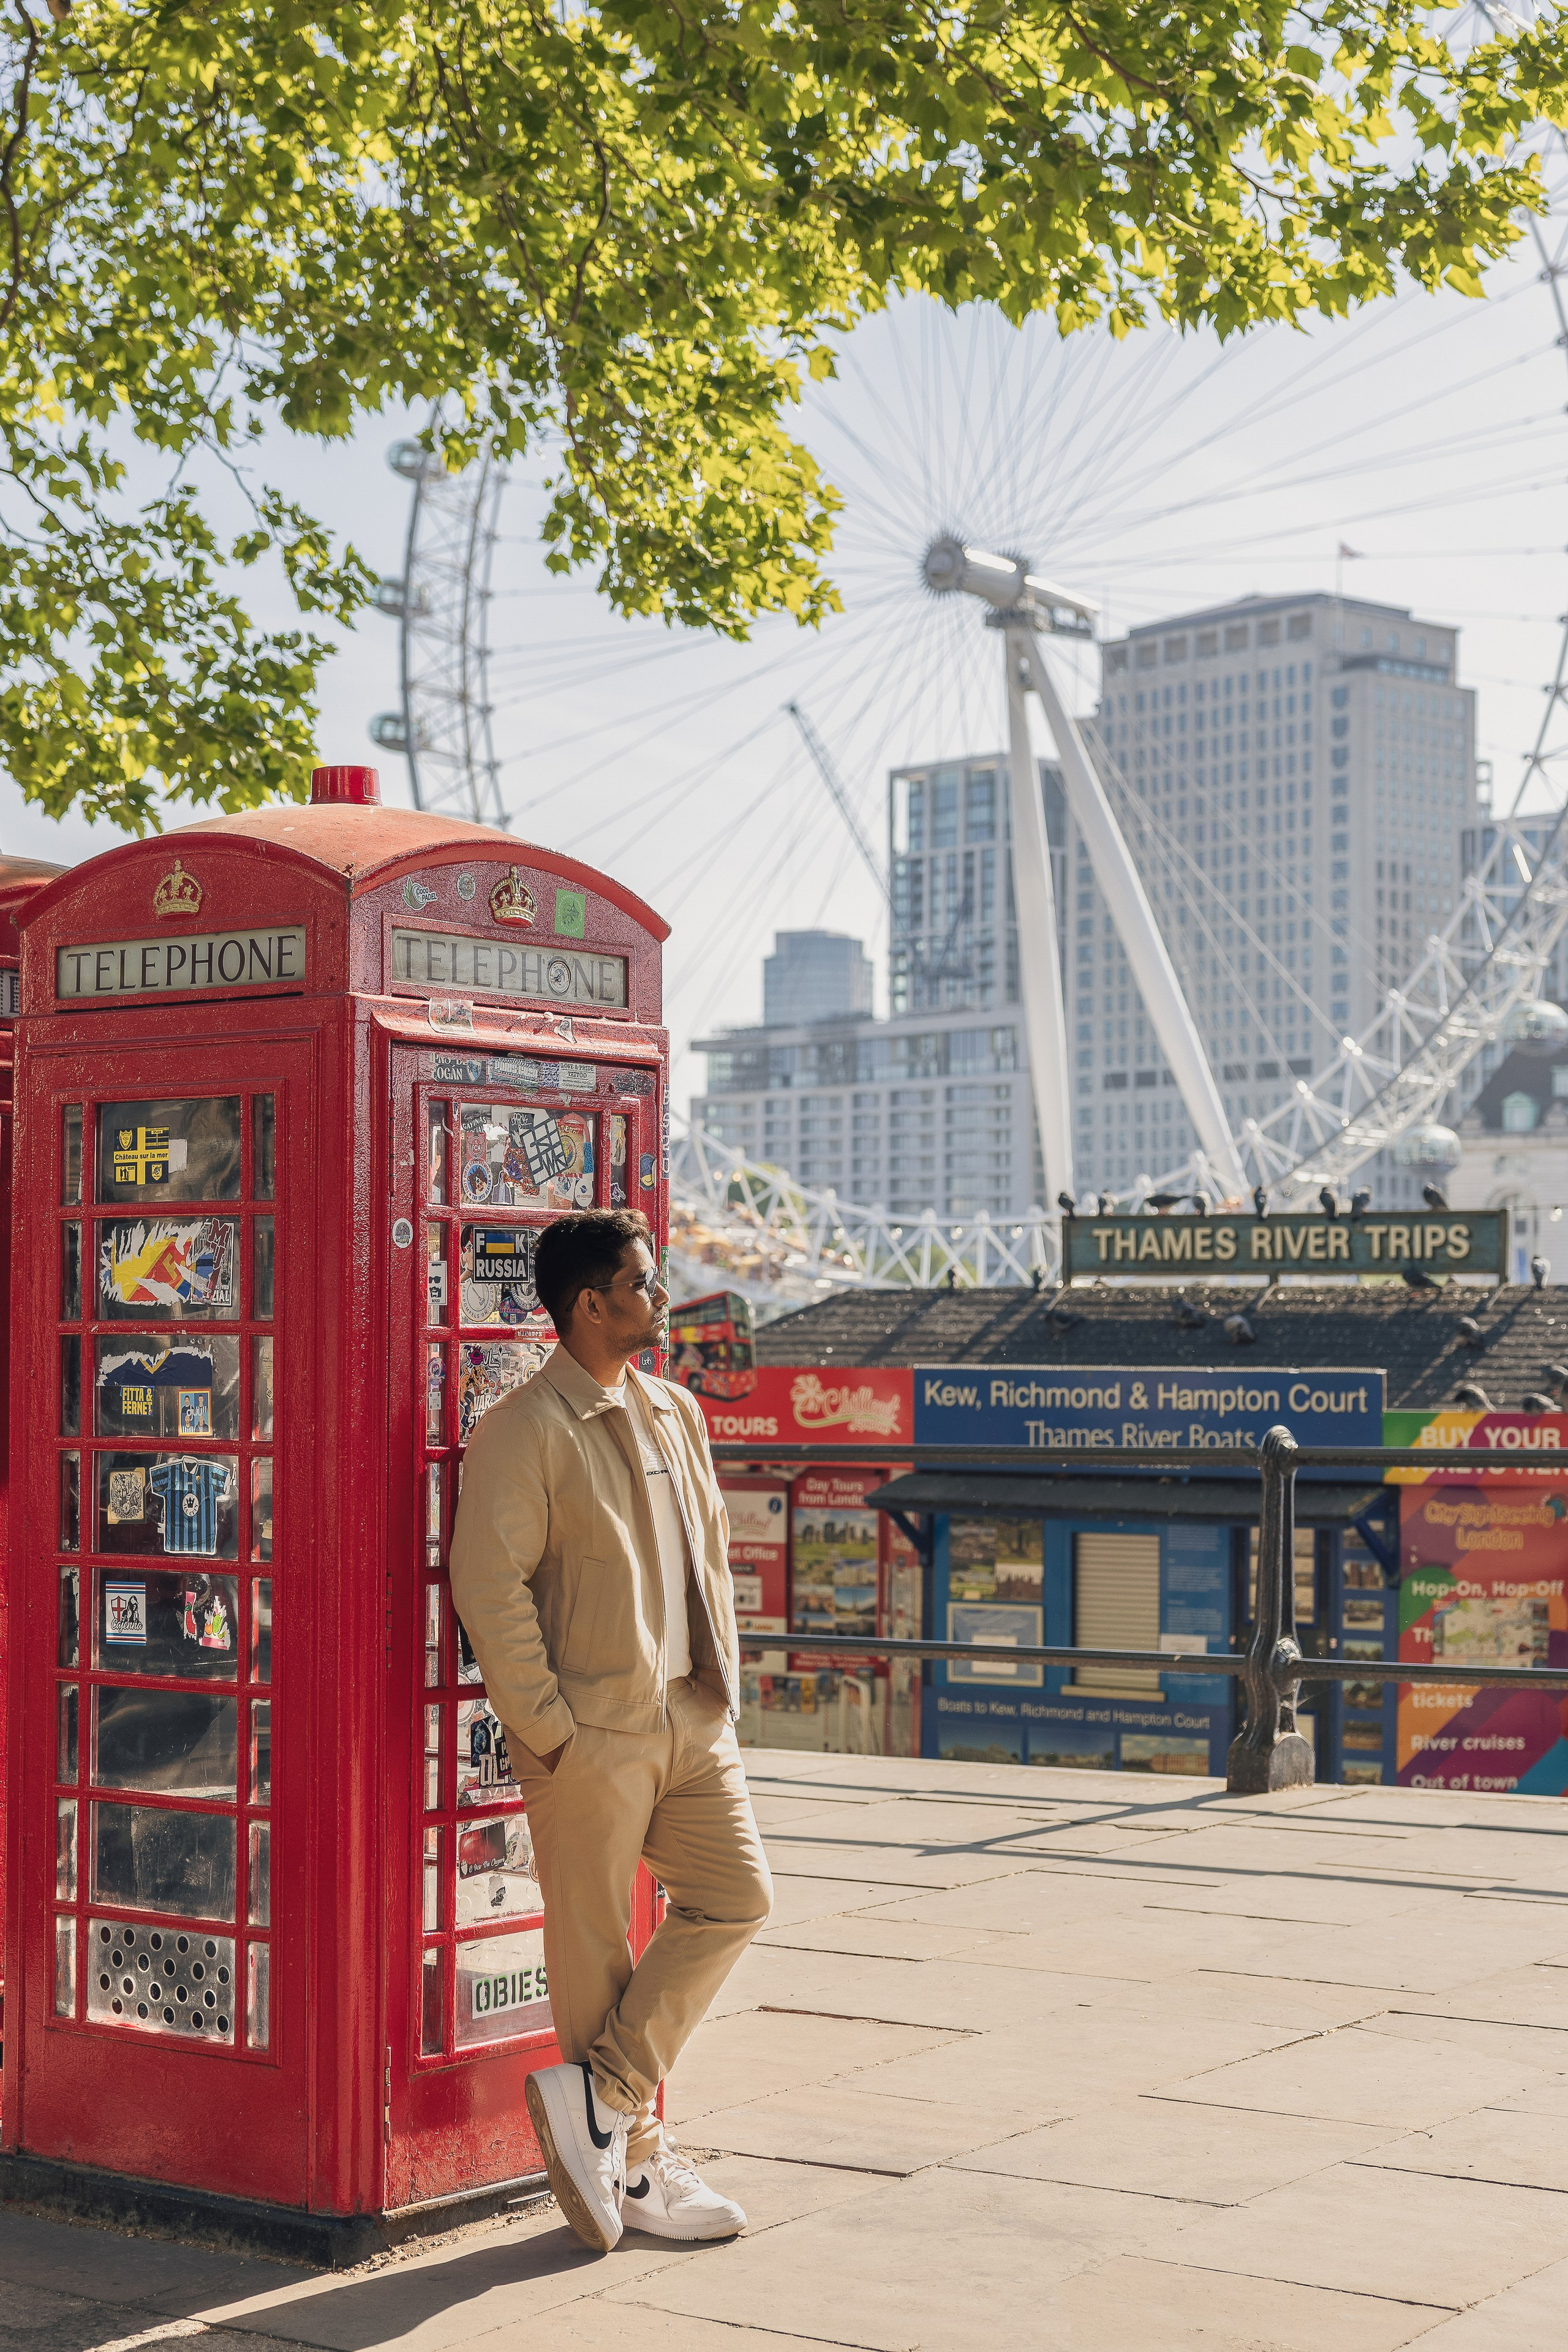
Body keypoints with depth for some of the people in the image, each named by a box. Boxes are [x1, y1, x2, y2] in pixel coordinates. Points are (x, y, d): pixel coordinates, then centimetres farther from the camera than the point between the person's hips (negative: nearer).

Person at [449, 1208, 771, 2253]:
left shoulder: (676, 1413, 13)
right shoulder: (525, 1430, -11)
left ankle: (601, 2092, 10)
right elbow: (490, 1585, -16)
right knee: (597, 1950, 2)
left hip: (691, 1719, 7)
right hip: (593, 1735, -7)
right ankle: (637, 2159, 15)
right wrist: (546, 1725, -16)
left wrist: (724, 1682, 13)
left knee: (736, 1896, 2)